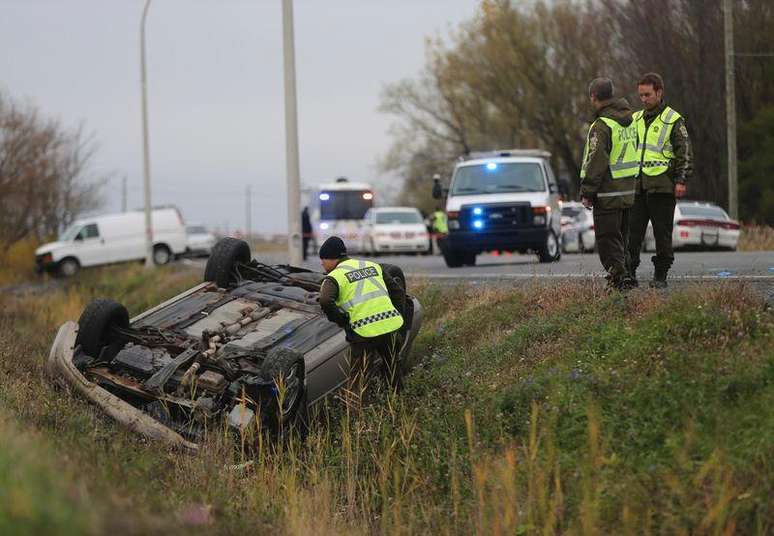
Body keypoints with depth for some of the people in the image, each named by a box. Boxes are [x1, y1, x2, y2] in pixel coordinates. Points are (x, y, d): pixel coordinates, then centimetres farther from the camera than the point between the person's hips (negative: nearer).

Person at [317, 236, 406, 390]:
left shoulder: (335, 277, -1)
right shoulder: (373, 266, 19)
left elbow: (325, 301, -19)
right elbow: (398, 290, 19)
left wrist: (343, 322, -7)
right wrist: (396, 313, 19)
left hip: (364, 332, -6)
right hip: (391, 325, 6)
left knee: (358, 377, 5)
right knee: (392, 373, 22)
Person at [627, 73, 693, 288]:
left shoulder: (673, 120, -1)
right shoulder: (636, 119, 16)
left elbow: (684, 152, -3)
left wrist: (681, 181, -10)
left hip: (662, 187, -5)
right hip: (637, 185, 5)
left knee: (662, 233, 1)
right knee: (632, 232, 1)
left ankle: (660, 275, 7)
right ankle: (628, 273, 4)